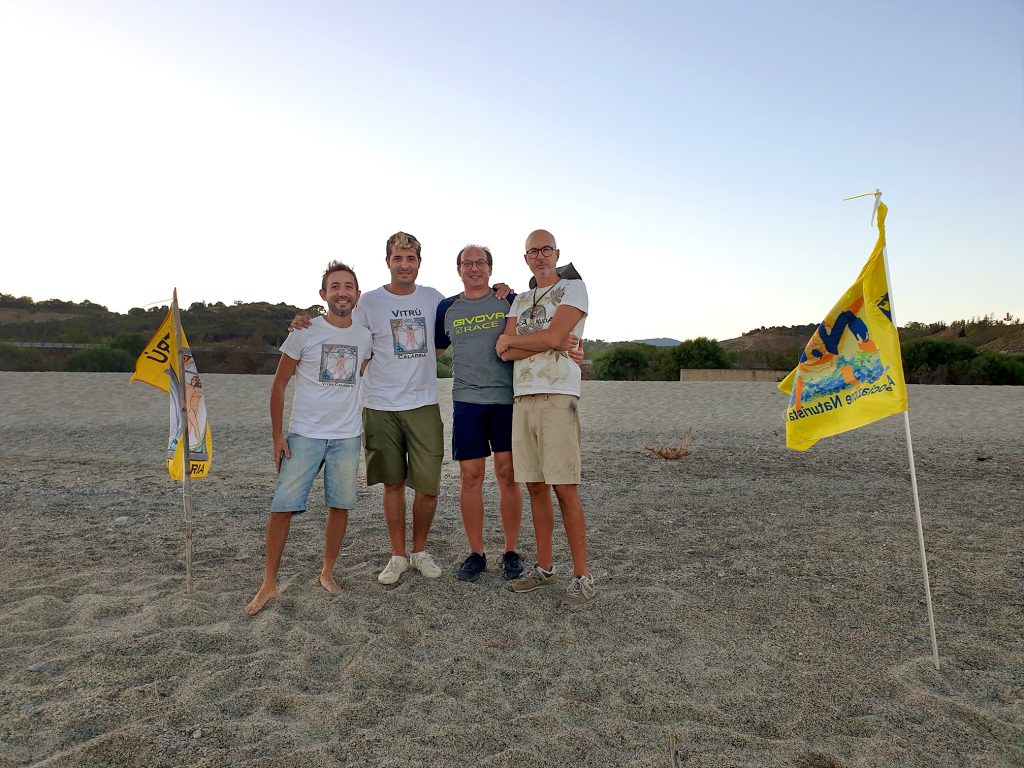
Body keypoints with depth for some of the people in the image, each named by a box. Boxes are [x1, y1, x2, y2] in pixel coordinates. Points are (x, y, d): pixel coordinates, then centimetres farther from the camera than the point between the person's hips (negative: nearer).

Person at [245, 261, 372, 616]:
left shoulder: (364, 336, 5)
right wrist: (277, 436, -5)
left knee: (340, 505, 7)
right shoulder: (304, 332, -5)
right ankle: (268, 584, 9)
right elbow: (279, 384, -1)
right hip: (304, 435, -3)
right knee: (283, 505, -4)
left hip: (347, 437, 3)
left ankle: (327, 574, 24)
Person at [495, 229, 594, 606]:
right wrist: (544, 343, -7)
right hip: (522, 399, 6)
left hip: (558, 397, -6)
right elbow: (503, 353, 6)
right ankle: (544, 568, 21)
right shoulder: (520, 301, 20)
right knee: (536, 488, 9)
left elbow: (553, 337, -13)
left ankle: (582, 576, 3)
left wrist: (511, 340, 2)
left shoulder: (574, 288, 3)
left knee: (564, 489, -7)